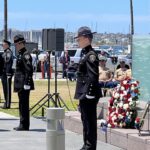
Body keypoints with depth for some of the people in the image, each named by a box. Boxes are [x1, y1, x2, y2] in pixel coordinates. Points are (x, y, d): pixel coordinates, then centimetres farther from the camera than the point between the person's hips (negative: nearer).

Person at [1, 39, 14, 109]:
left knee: (7, 89, -5)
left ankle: (8, 104, -2)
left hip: (7, 73, -10)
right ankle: (6, 102, 20)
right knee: (5, 89, 13)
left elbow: (9, 62, -20)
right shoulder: (4, 52, 17)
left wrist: (8, 73, -24)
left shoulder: (9, 52, -14)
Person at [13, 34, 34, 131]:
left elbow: (29, 70, -20)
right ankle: (23, 125, 20)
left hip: (24, 84, -10)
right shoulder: (20, 54, 17)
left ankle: (24, 125, -2)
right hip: (20, 84, 10)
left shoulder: (26, 55, -14)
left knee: (24, 105, -6)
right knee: (22, 105, 13)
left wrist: (27, 83, -23)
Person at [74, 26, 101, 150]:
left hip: (89, 94, -10)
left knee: (90, 121, -4)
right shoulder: (84, 54, 15)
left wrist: (89, 93, -23)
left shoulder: (91, 55, -15)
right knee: (86, 120, 15)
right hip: (84, 94, 10)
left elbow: (93, 76, -21)